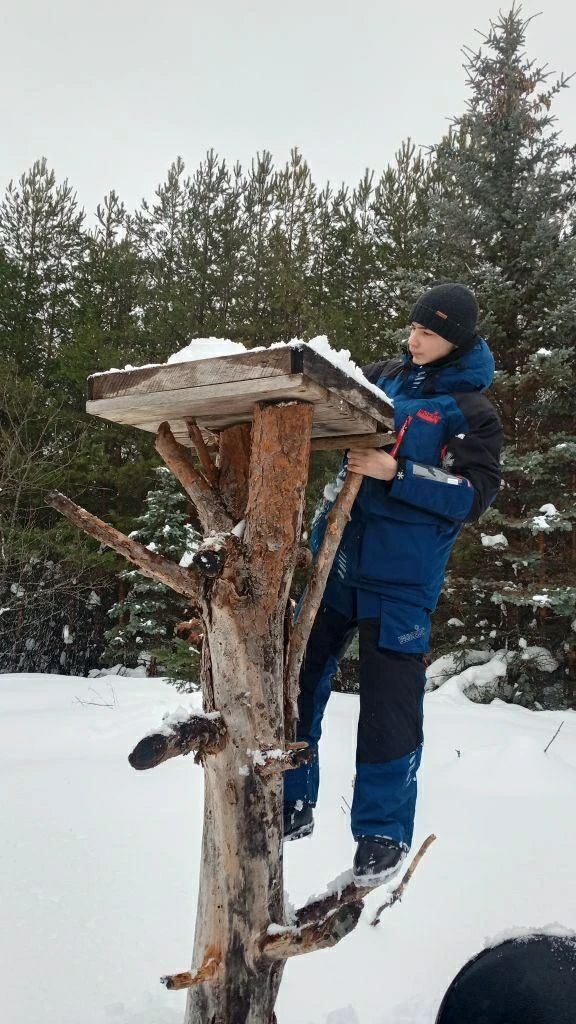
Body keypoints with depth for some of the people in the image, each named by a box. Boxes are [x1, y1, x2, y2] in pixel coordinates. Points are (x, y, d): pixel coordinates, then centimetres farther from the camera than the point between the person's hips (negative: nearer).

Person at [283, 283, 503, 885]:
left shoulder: (471, 412, -3)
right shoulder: (383, 378, 10)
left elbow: (475, 495, -12)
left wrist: (396, 472, -22)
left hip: (402, 573, -5)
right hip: (337, 553, 5)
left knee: (389, 697, -2)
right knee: (300, 675, 9)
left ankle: (384, 830, 17)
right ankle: (294, 805, 25)